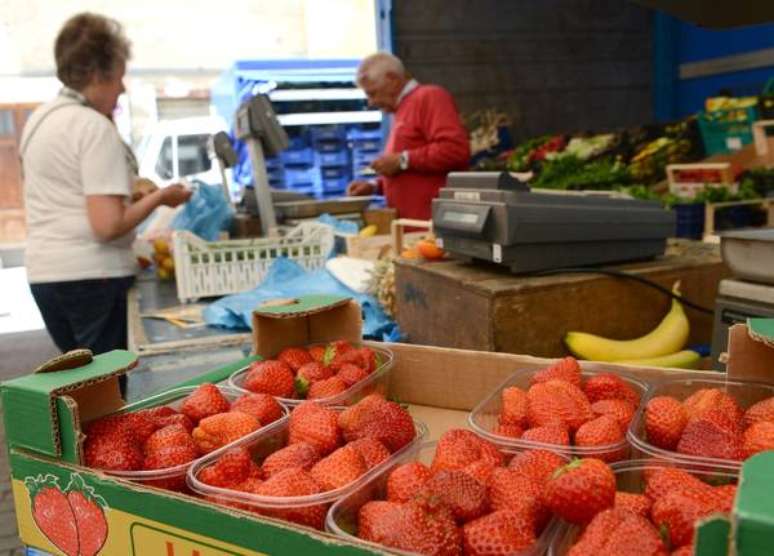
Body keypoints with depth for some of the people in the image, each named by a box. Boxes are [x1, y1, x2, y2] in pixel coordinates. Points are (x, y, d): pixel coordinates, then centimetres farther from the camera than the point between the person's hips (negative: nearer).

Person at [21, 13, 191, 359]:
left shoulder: (39, 119, 13)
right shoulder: (95, 126, -14)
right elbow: (108, 225, -20)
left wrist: (127, 192, 18)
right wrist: (160, 197, -7)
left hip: (42, 272, 8)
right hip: (92, 275, -8)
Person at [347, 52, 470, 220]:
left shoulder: (429, 97, -4)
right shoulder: (403, 111, 22)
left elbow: (456, 149, -19)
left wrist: (403, 160, -15)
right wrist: (375, 186, 15)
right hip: (411, 225, 8)